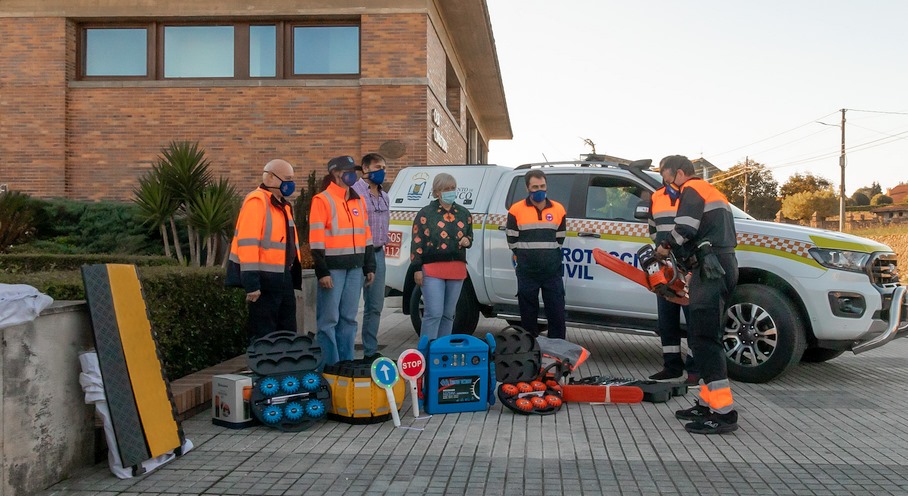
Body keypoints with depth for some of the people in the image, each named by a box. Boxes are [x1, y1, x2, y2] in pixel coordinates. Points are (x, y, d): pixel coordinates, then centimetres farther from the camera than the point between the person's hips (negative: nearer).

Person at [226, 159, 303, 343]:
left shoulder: (283, 205, 17)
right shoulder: (257, 201, -13)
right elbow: (247, 243, -20)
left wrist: (294, 278, 18)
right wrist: (251, 283, -24)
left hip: (283, 278, 9)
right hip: (264, 280, -9)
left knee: (288, 333, 15)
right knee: (263, 336, -2)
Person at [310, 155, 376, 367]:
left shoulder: (358, 201, 15)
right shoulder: (322, 200, -6)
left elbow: (366, 234, 19)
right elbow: (316, 239, -11)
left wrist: (369, 267, 16)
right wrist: (322, 272, -15)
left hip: (355, 268, 7)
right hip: (333, 268, -6)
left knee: (348, 318, 11)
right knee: (329, 319, -3)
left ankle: (346, 361, 20)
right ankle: (329, 365, 5)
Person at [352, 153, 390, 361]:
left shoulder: (384, 197, 17)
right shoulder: (354, 192, -9)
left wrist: (382, 246, 17)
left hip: (378, 254, 8)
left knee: (375, 306, 11)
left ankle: (371, 351, 20)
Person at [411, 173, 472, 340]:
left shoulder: (464, 214, 14)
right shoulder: (426, 213, 0)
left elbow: (470, 235, 27)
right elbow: (417, 242, -2)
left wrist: (467, 241, 2)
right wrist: (417, 268, -8)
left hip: (457, 269, 5)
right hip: (432, 269, -5)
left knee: (449, 314, 10)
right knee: (433, 313, -11)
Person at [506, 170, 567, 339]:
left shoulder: (558, 210, 6)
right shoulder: (516, 210, -1)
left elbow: (560, 239, 13)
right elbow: (512, 240, 3)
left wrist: (550, 258, 9)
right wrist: (525, 257, 7)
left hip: (553, 272, 2)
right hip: (527, 273, -1)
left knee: (557, 313, 3)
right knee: (528, 314, 8)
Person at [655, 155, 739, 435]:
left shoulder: (692, 189, -2)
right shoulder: (712, 193, 29)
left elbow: (685, 228, -17)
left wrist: (666, 246, 1)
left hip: (711, 270, -10)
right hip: (722, 266, 10)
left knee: (704, 339, -13)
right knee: (701, 337, 13)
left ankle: (724, 412, -15)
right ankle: (708, 403, 15)